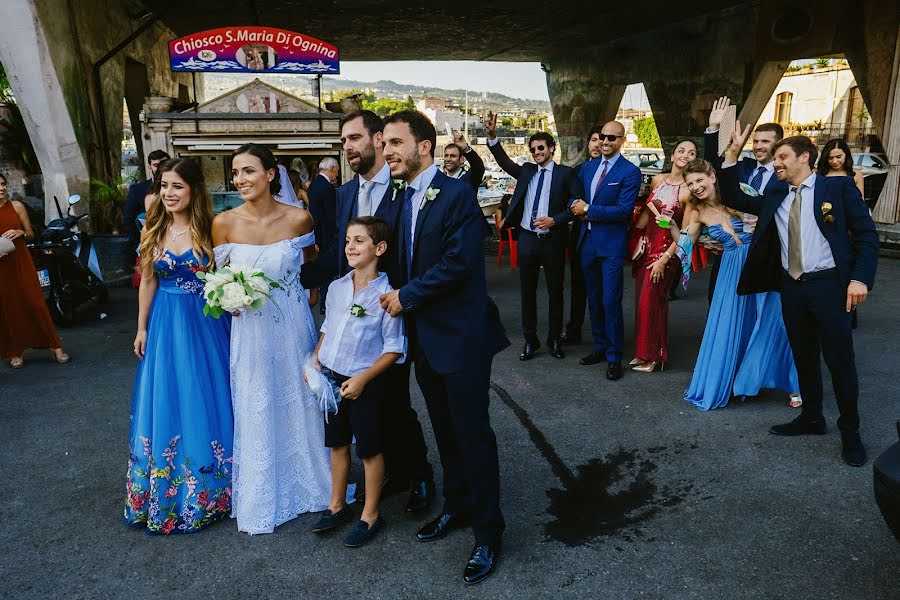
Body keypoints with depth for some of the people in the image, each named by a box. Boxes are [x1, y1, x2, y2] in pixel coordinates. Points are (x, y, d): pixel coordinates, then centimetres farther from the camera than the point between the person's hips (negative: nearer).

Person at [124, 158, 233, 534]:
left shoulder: (211, 229, -8)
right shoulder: (154, 231, 1)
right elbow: (148, 282, 7)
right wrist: (142, 329, 8)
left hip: (205, 325, -3)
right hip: (165, 325, 3)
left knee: (203, 402, 7)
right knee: (166, 404, 10)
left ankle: (206, 491, 27)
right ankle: (164, 495, 29)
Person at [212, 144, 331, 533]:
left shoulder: (299, 218, -8)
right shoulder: (224, 223, -8)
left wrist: (310, 297, 1)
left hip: (294, 325, 0)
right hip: (250, 329, 0)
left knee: (300, 403, 15)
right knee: (256, 410, 11)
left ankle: (307, 481, 39)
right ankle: (261, 497, 32)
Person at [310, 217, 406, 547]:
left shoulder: (385, 294, -17)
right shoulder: (336, 287, 0)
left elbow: (394, 348, -14)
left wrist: (363, 379, -19)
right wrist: (315, 357, 0)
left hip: (365, 383, -6)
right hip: (332, 378, 6)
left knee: (370, 450, 9)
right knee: (337, 443, 19)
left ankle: (370, 515, 27)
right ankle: (338, 506, 38)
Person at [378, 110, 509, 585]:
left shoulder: (457, 194, -14)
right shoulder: (403, 199, 10)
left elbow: (459, 262, -23)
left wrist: (406, 296, -15)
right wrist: (399, 298, -2)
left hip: (460, 335, -8)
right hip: (423, 336, 8)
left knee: (472, 433, 2)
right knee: (445, 430, 20)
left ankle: (487, 533, 18)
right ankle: (456, 506, 38)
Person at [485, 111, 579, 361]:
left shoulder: (565, 173, -1)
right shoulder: (527, 171, 10)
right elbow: (504, 161, -2)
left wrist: (554, 220, -16)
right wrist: (492, 136, -15)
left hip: (552, 240, -3)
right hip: (527, 238, 3)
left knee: (555, 292, 8)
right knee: (527, 292, 8)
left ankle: (555, 340, 22)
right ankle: (530, 340, 19)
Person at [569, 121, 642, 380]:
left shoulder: (630, 172, -8)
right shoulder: (587, 167, 11)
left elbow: (624, 210, -17)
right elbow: (575, 197, 17)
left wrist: (588, 209, -14)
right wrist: (577, 208, -6)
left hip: (611, 245, -6)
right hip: (587, 241, 6)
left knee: (611, 302, -5)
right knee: (594, 300, 15)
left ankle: (614, 357, 8)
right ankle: (600, 347, 29)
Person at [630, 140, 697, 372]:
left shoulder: (689, 190, -12)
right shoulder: (657, 180, 5)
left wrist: (664, 259, -14)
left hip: (666, 250, -6)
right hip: (646, 245, 6)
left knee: (651, 301, 0)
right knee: (641, 299, 11)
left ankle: (653, 355, 18)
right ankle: (642, 351, 26)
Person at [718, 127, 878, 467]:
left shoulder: (839, 187, 0)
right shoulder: (774, 198, 14)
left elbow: (866, 234, -4)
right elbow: (732, 198, 13)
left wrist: (860, 278, -15)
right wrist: (733, 154, 4)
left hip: (828, 284, -5)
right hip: (791, 287, 5)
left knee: (840, 359, 0)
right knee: (803, 356, 14)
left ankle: (850, 431, 16)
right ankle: (812, 418, 30)